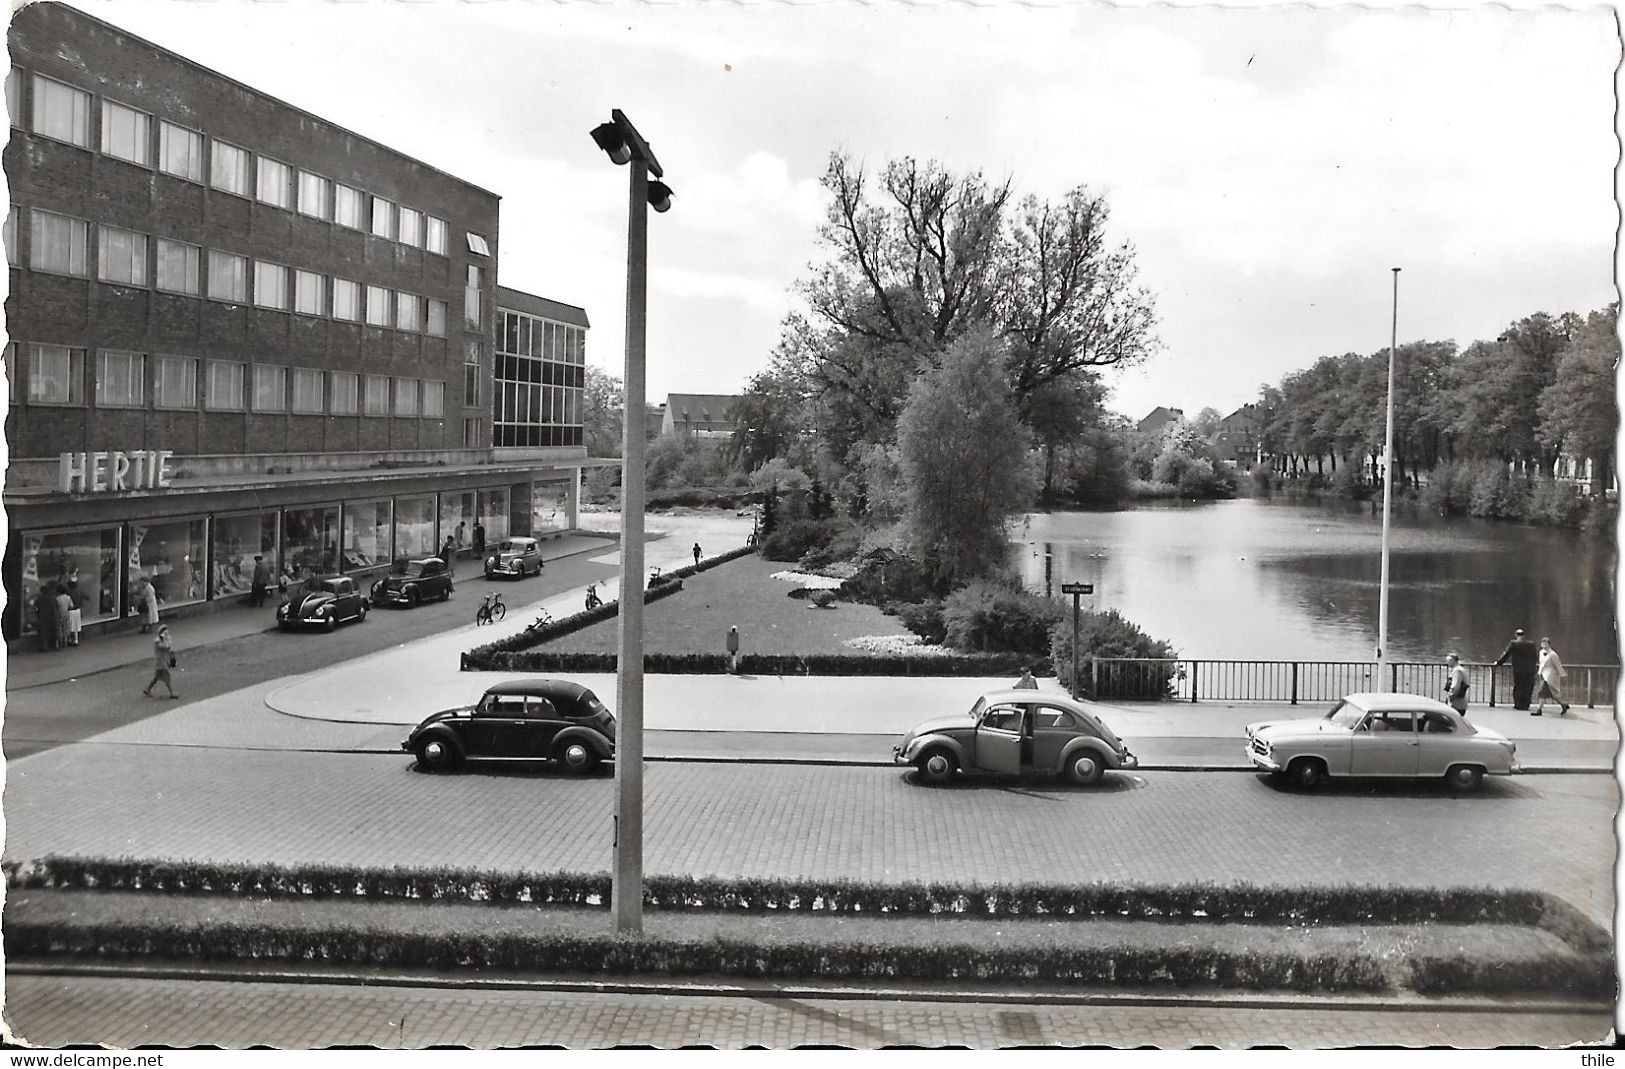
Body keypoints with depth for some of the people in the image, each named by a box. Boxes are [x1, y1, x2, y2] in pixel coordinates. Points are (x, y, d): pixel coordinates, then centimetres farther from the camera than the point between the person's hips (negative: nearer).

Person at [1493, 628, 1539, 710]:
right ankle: (1525, 705, 9)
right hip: (1530, 670, 2)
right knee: (1527, 688, 8)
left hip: (1518, 670, -2)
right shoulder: (1531, 644, 3)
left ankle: (1518, 704, 9)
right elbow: (1536, 657, 11)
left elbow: (1506, 654, -1)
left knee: (1518, 687, 7)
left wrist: (1498, 662, 10)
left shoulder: (1513, 643, -5)